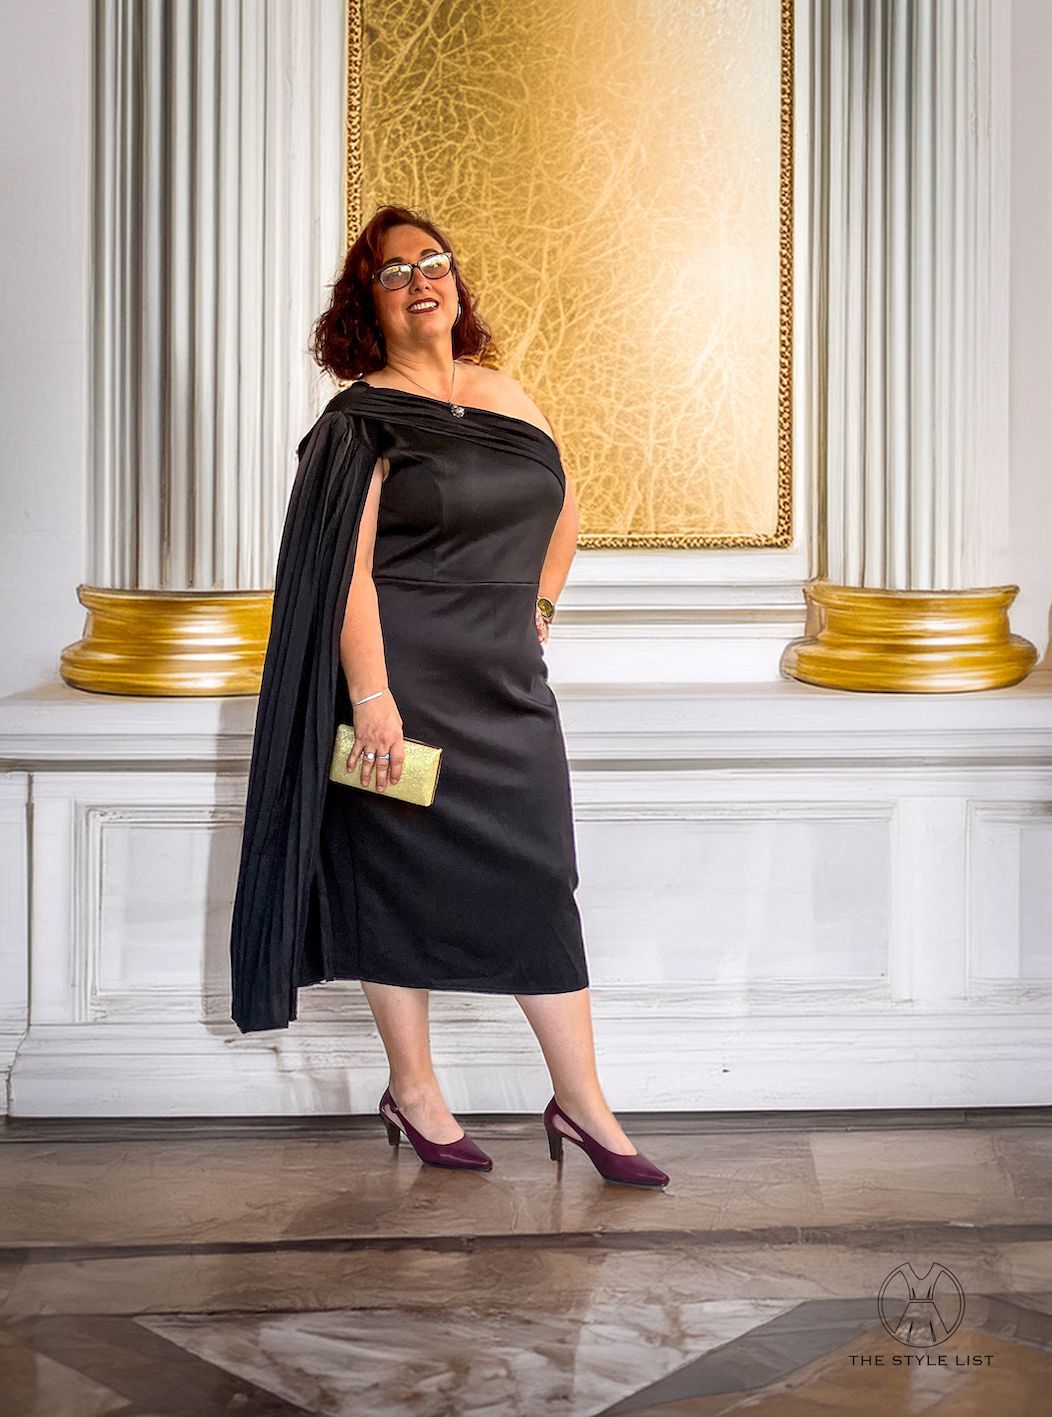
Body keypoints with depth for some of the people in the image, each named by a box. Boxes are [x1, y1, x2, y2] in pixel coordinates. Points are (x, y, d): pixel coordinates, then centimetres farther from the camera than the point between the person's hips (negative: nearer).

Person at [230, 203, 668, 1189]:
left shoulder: (506, 397, 12)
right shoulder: (362, 421, -6)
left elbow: (562, 504, 28)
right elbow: (345, 568, -15)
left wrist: (539, 602, 18)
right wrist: (371, 695, -22)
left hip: (506, 679, 5)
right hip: (406, 679, -5)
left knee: (539, 880, 3)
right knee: (399, 877, 3)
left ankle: (581, 1104, 9)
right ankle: (413, 1091, 17)